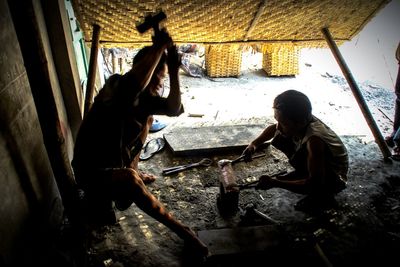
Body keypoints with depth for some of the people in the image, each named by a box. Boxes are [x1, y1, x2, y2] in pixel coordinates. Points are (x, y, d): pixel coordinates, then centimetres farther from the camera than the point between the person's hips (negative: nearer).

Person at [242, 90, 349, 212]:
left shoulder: (314, 139, -40)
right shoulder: (301, 122, -19)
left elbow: (314, 183, -36)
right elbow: (274, 128, 3)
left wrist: (275, 182, -36)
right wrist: (254, 144, -12)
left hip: (334, 177, -6)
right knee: (279, 139, -7)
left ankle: (323, 195, -3)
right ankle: (303, 173, 13)